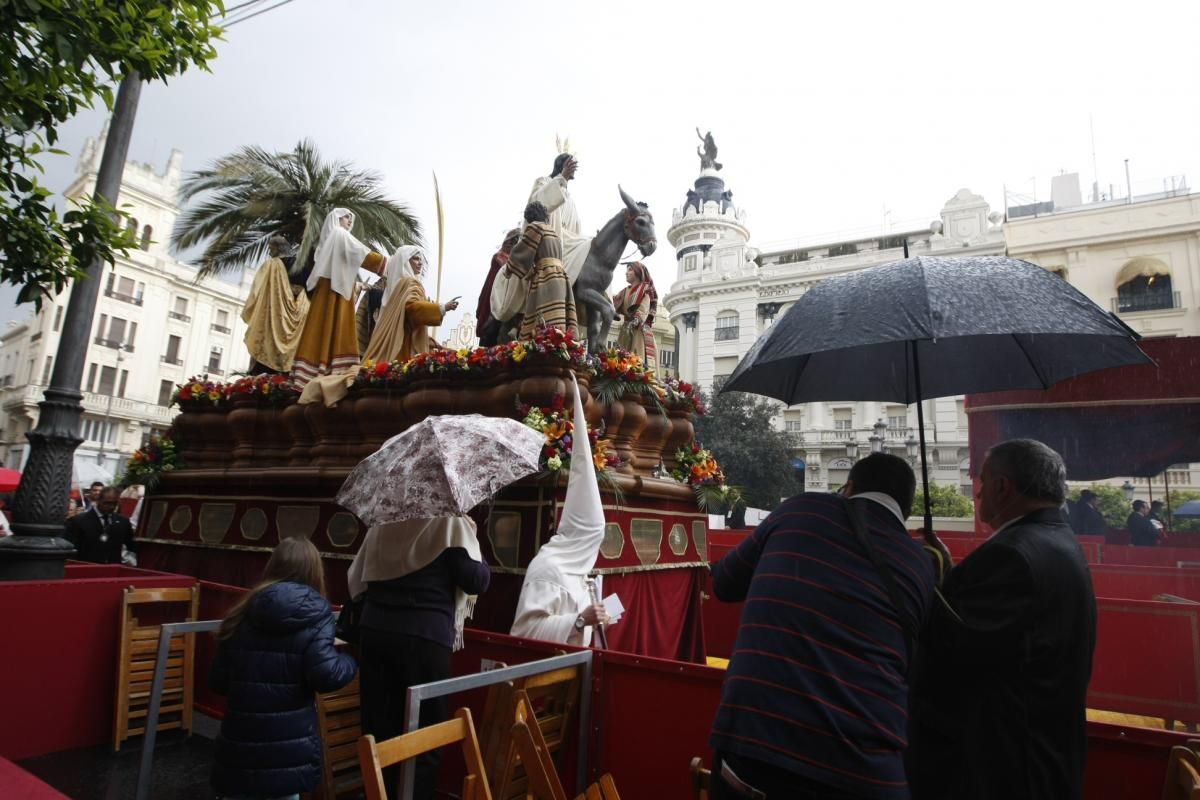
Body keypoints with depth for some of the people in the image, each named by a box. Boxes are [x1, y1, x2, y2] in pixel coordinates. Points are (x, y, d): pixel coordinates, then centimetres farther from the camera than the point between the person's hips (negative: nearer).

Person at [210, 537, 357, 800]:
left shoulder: (242, 613, 5)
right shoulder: (315, 613, -9)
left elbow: (218, 681, 10)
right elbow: (325, 675, -19)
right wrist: (350, 662, 0)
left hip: (239, 743, 4)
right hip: (289, 746, -3)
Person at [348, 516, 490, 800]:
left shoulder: (381, 521, 7)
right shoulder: (451, 521, -8)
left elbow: (356, 578, 13)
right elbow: (476, 581, -11)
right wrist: (472, 543, 5)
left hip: (374, 631, 6)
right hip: (425, 636, -5)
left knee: (378, 732, 16)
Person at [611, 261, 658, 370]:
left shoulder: (645, 289, 4)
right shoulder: (625, 292, 23)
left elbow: (643, 310, -12)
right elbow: (613, 303, 9)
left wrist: (635, 322, -28)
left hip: (640, 330, -6)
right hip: (626, 329, 6)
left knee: (639, 360, -16)